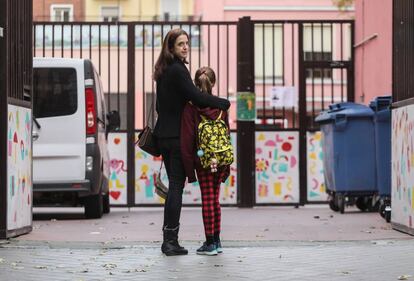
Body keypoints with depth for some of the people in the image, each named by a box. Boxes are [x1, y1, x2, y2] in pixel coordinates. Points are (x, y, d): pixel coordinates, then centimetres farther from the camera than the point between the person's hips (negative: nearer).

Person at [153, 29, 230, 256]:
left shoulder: (164, 71, 15)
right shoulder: (177, 70, -14)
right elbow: (196, 96, -18)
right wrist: (224, 103, -7)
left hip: (164, 134, 9)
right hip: (177, 135, -9)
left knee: (173, 185, 12)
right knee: (177, 185, -5)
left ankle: (168, 239, 11)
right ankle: (171, 239, -5)